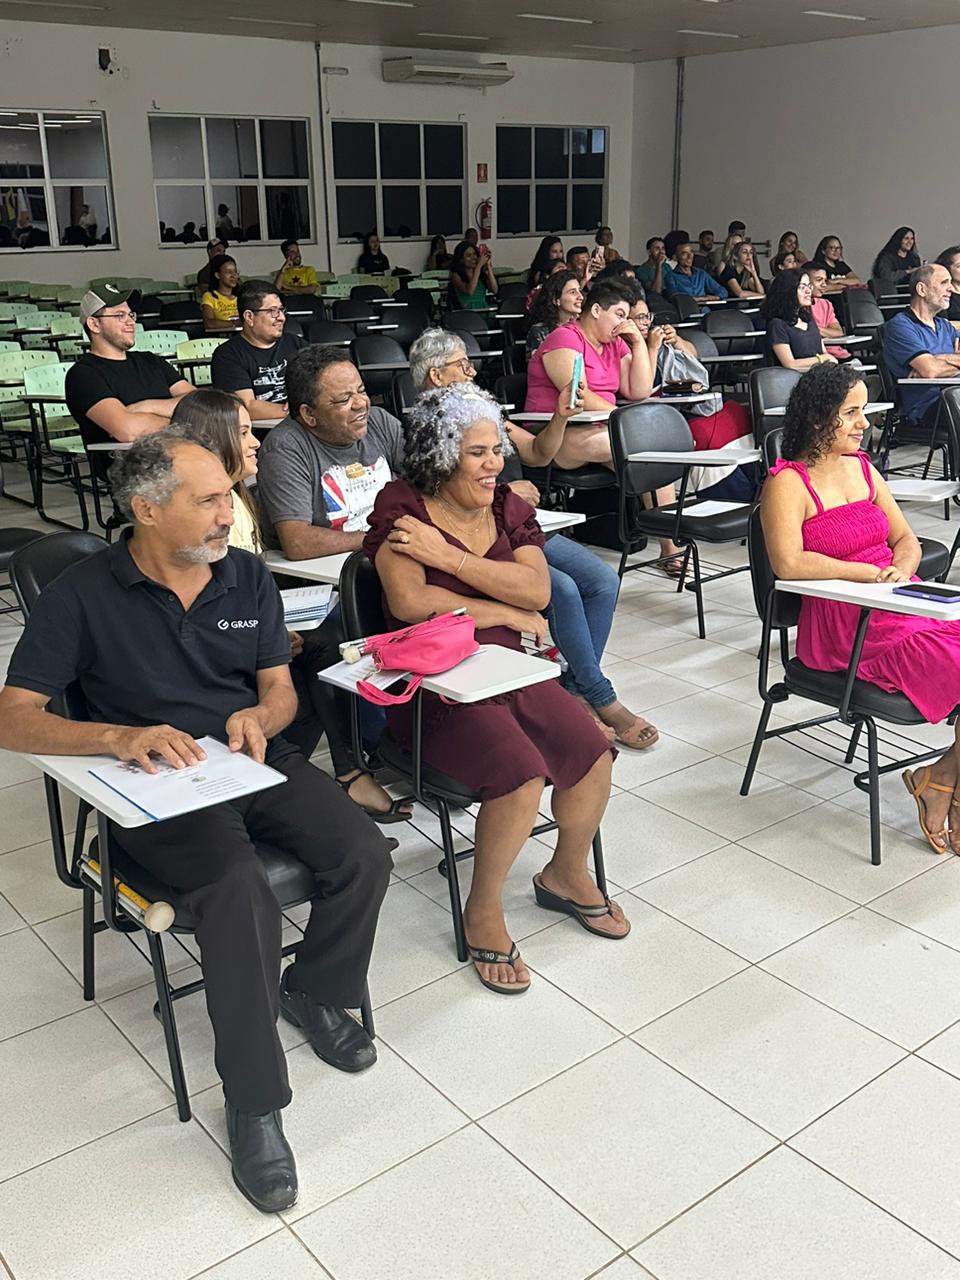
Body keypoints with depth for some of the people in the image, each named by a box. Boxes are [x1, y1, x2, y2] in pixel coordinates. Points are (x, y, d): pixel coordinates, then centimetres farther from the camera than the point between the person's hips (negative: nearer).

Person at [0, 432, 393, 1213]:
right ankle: (253, 1104, -14)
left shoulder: (247, 576, 6)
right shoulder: (83, 595, -7)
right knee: (243, 895, -32)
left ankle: (315, 992, 11)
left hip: (256, 762, 5)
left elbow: (281, 688, 10)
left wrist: (259, 717, -16)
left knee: (364, 854, -19)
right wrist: (117, 737, -28)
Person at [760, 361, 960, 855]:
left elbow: (907, 541, 20)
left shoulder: (861, 467, 17)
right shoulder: (788, 484, -6)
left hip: (903, 605, 7)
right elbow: (788, 563, -21)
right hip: (843, 628, -7)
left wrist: (900, 570, -3)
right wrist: (871, 572, -15)